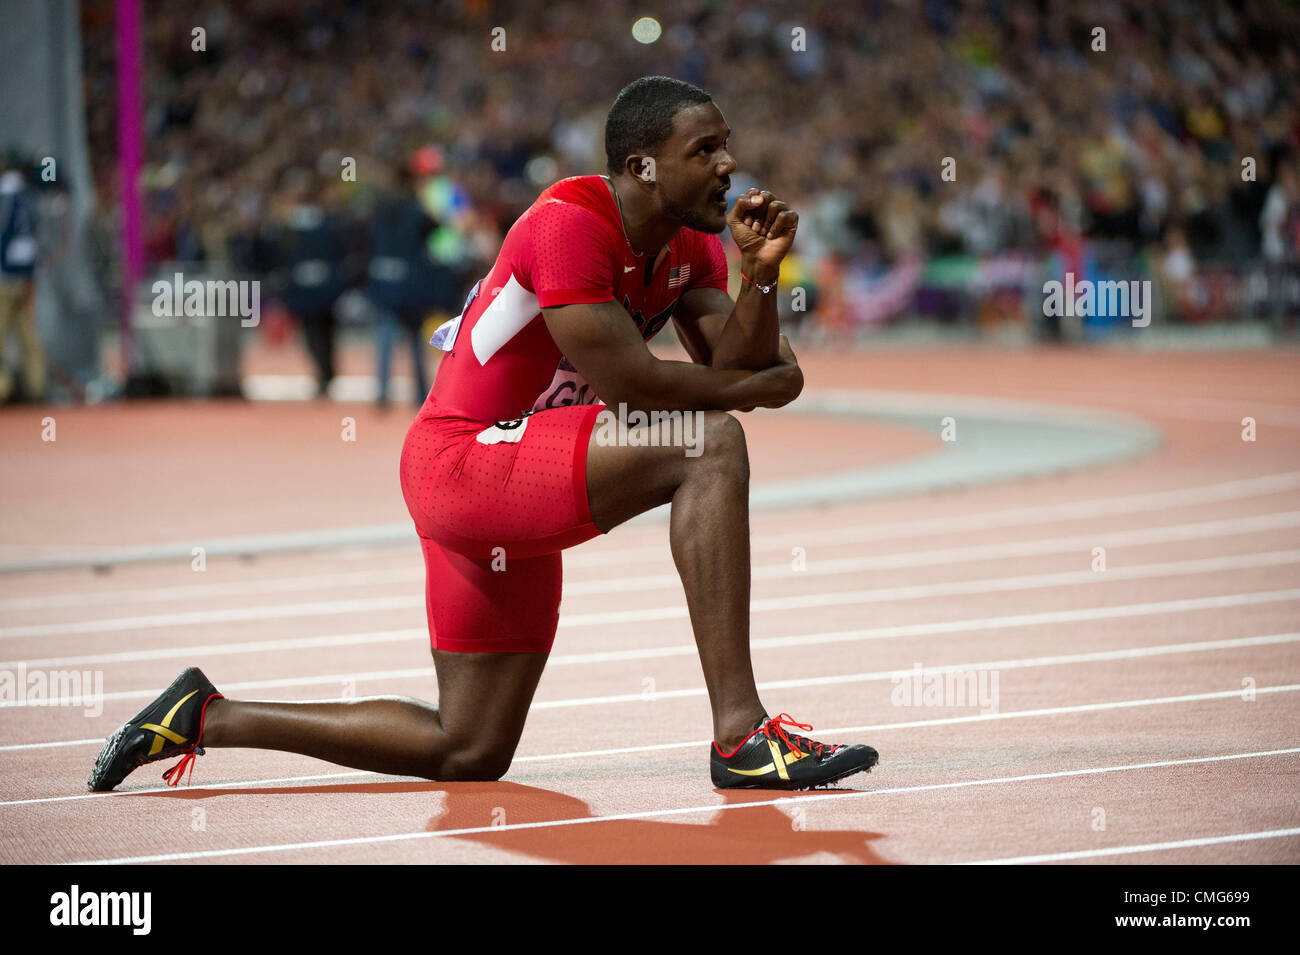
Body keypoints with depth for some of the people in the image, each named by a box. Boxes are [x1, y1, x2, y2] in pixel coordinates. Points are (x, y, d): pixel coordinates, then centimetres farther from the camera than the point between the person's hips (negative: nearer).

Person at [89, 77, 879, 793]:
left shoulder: (691, 243, 8)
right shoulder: (570, 223, -20)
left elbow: (734, 366, -1)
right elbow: (628, 381, -25)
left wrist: (760, 275, -17)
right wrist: (760, 386, -13)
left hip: (516, 488, 10)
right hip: (464, 461, -10)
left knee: (469, 752, 14)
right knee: (710, 443, -27)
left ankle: (208, 715, 26)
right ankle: (741, 733, -31)